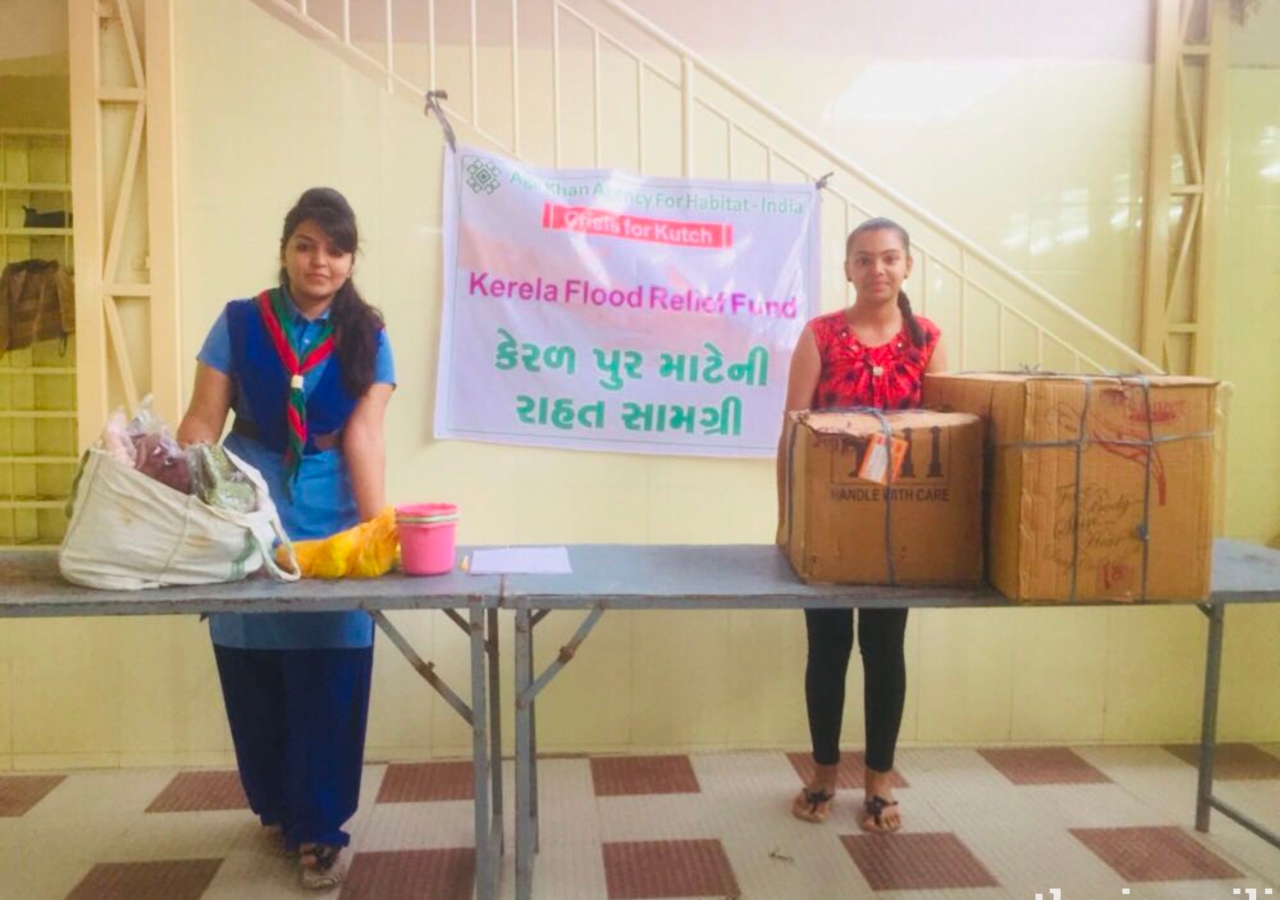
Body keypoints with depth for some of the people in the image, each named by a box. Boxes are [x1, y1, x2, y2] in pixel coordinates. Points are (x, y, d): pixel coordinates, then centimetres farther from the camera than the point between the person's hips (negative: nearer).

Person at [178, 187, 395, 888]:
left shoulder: (367, 338, -2)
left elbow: (363, 439, -8)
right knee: (253, 678, 12)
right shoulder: (239, 324, -1)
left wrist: (380, 531, -18)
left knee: (328, 686, 2)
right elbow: (203, 421, -2)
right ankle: (277, 806, 35)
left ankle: (319, 828, 18)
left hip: (331, 532, -1)